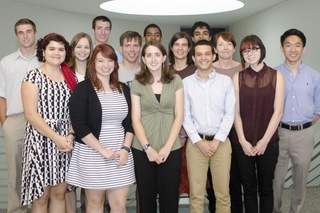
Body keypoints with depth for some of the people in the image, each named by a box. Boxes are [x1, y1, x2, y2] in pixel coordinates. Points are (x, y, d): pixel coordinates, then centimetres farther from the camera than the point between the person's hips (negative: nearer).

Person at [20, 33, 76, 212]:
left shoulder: (71, 77, 10)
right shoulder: (34, 76, -4)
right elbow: (31, 114, -12)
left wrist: (71, 135, -7)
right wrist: (56, 137, -15)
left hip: (65, 141, 4)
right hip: (41, 141, -4)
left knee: (59, 193, 11)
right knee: (41, 196, 4)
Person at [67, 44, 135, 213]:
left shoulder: (123, 89, 10)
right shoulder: (83, 88, -4)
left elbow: (130, 123, 11)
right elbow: (79, 125, -12)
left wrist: (125, 148, -4)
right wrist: (102, 150, -15)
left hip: (120, 153, 4)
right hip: (92, 154, -3)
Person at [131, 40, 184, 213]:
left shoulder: (176, 81, 3)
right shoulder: (136, 83, 2)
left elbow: (179, 116, 0)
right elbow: (135, 119, -1)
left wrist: (167, 147, -9)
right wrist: (147, 148, -11)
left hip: (171, 148, 0)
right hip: (142, 149, 0)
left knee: (169, 197, 6)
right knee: (146, 196, 9)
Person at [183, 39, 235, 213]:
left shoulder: (225, 81, 3)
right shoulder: (186, 83, 2)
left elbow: (230, 114, -1)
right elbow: (185, 116, 0)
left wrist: (216, 141, -8)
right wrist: (199, 142, -8)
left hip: (221, 142, 0)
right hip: (195, 143, 0)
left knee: (223, 193, 7)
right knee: (196, 194, 6)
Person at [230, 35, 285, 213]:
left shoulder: (276, 76, -1)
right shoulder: (238, 77, 2)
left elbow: (278, 112, -4)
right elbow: (236, 112, 0)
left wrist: (264, 140, -9)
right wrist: (243, 140, -7)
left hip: (268, 142, -1)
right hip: (242, 142, 1)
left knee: (266, 186, 11)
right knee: (249, 186, 11)